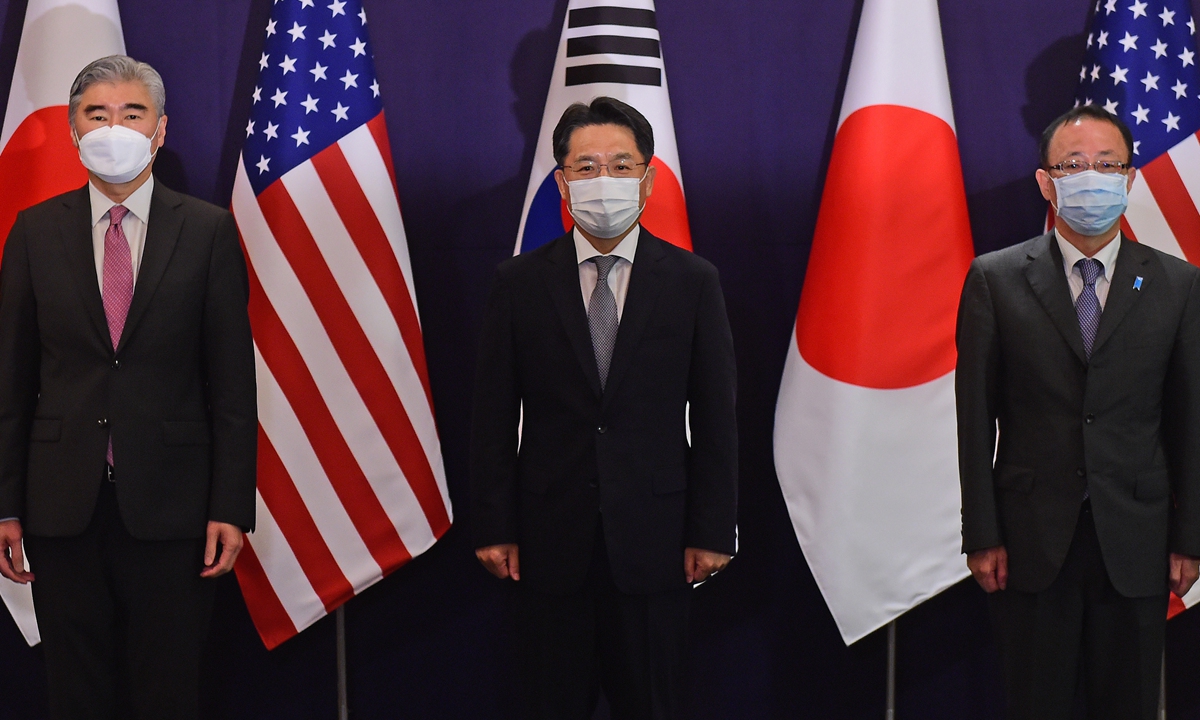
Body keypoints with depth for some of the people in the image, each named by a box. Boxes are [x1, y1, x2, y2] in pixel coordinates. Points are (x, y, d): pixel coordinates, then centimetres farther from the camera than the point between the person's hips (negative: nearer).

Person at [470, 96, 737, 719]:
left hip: (652, 538, 0)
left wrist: (711, 532, -2)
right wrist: (494, 528, -2)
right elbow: (495, 415, 3)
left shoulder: (692, 282, 2)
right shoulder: (519, 283, 2)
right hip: (550, 539, 1)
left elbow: (714, 418, 1)